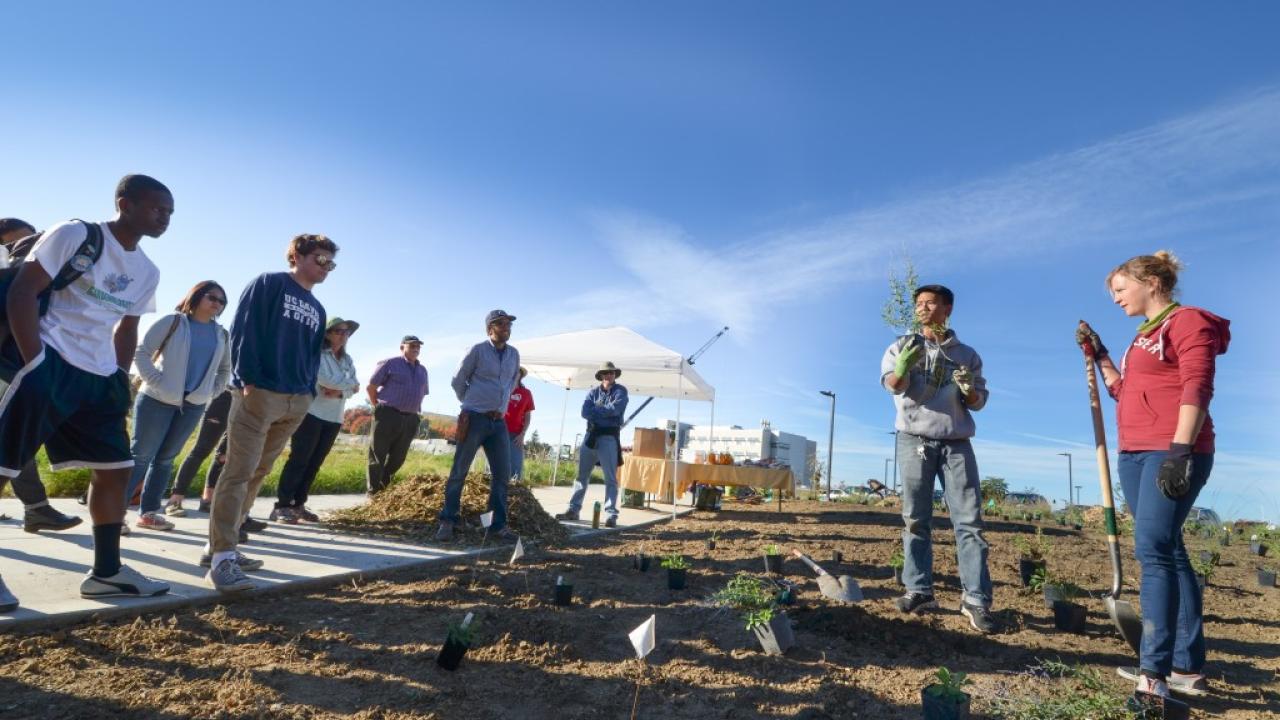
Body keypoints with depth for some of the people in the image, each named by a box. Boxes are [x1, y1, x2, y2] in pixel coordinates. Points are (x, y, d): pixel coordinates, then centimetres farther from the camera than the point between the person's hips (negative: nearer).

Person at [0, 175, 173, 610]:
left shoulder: (147, 272, 12)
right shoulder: (75, 235, -6)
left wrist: (120, 380, 13)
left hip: (98, 378, 7)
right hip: (49, 364, -6)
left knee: (116, 470, 6)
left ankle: (106, 572, 15)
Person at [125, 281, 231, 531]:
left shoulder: (221, 334, 10)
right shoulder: (172, 322, -5)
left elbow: (225, 368, 22)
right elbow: (141, 352, -6)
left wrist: (211, 390, 11)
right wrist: (155, 381, -14)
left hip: (193, 405, 5)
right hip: (158, 399, -5)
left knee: (166, 459, 10)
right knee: (141, 455, -2)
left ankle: (148, 512, 17)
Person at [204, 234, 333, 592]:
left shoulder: (317, 309, 20)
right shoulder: (269, 283, 0)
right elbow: (243, 329, -9)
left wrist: (309, 391, 10)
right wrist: (249, 380, -16)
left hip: (296, 403, 7)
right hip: (259, 393, -7)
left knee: (257, 474, 10)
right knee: (239, 472, -9)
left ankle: (222, 545, 20)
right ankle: (222, 556, -5)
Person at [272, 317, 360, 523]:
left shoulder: (347, 360, 15)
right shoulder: (317, 354, -5)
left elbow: (354, 387, 6)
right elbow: (326, 379, -20)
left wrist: (340, 392, -14)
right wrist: (348, 383, -7)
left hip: (334, 418, 7)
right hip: (311, 413, -6)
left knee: (315, 463, 8)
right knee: (298, 460, -6)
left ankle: (298, 504, 15)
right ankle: (282, 506, -2)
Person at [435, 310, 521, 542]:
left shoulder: (514, 354, 9)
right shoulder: (477, 350, -5)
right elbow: (458, 381, 4)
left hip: (499, 422, 5)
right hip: (474, 419, -5)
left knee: (502, 474, 2)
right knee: (459, 471, 1)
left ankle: (498, 525, 10)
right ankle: (447, 521, 11)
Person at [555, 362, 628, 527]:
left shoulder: (620, 391, 1)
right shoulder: (594, 391, 10)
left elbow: (614, 409, -17)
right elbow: (585, 412, -4)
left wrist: (595, 409, -5)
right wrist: (605, 412, -15)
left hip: (609, 437, -4)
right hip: (591, 435, 4)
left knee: (610, 478, -3)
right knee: (582, 475, 9)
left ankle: (611, 515, -3)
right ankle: (573, 509, 16)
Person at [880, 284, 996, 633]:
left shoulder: (967, 354, 15)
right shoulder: (903, 346, 9)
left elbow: (978, 403, 13)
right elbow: (893, 383, -9)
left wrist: (970, 390, -11)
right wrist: (902, 369, -34)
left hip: (956, 443, 1)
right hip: (915, 441, -1)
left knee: (969, 520, -3)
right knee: (915, 519, 2)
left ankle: (976, 598, 0)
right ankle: (918, 590, 8)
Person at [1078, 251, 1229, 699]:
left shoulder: (1189, 321, -4)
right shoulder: (1145, 336, 21)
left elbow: (1197, 390, -15)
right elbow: (1124, 393, 26)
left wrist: (1180, 451, -23)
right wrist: (1099, 355, 20)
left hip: (1174, 452, -9)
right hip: (1135, 454, 9)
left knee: (1154, 550, -15)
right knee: (1168, 552, 8)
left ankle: (1154, 670, -13)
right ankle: (1188, 668, 14)